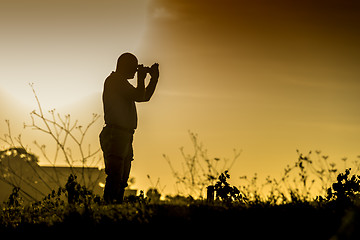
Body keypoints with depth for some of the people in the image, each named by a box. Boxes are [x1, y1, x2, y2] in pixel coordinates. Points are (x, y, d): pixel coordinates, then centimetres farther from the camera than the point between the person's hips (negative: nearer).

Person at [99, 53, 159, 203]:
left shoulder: (121, 83, 24)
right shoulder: (114, 80, -7)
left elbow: (145, 96, 30)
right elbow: (139, 96, -16)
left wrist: (154, 77, 23)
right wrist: (141, 78, -2)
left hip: (124, 137, 10)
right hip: (115, 134, -10)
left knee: (122, 179, 8)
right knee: (115, 177, -17)